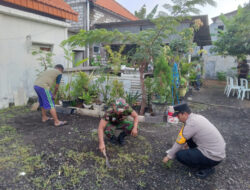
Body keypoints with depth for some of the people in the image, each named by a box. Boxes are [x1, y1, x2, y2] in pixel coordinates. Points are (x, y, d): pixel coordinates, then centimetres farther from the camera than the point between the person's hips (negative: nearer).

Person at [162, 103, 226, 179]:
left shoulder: (191, 124, -21)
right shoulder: (197, 116, 4)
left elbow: (179, 143, -11)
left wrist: (169, 156, 2)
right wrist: (187, 144, 36)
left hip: (214, 157, -9)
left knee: (179, 155, -11)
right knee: (188, 138, 13)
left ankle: (207, 167, 1)